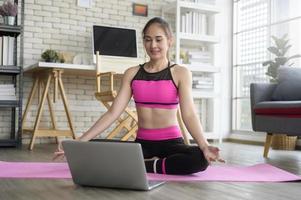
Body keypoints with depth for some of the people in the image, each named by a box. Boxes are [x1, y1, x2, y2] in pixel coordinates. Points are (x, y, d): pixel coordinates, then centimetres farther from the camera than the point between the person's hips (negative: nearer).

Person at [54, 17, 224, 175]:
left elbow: (189, 114, -13)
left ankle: (144, 165, -14)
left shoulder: (180, 73, -3)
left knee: (200, 159, -35)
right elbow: (113, 112, 0)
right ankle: (150, 162, -10)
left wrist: (204, 146, -32)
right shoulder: (132, 74, 6)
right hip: (142, 143, 2)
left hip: (171, 142, -2)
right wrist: (80, 141, -9)